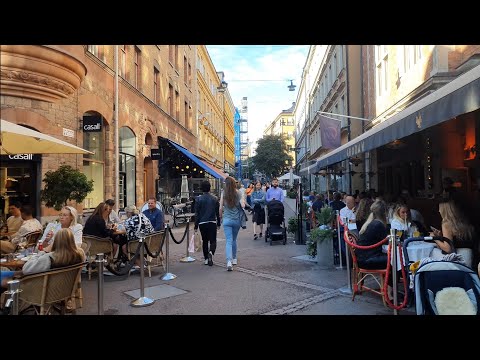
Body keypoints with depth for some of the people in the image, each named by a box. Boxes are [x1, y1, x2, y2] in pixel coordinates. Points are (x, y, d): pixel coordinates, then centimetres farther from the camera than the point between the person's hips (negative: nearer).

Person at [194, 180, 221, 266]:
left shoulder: (199, 199, -5)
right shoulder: (215, 198, 0)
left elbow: (197, 214, -4)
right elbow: (218, 212, 5)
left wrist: (196, 226, 2)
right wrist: (218, 223, 15)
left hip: (202, 223, 0)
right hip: (212, 223, 0)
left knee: (204, 241, 14)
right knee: (213, 241, 5)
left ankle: (206, 259, 18)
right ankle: (211, 252, -23)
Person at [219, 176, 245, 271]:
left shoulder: (224, 193, -5)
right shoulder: (238, 193, -2)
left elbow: (221, 208, -4)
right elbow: (243, 206, -8)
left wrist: (221, 217, 11)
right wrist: (243, 200, 13)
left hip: (227, 220, -2)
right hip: (236, 220, 2)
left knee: (229, 241, -3)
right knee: (234, 240, 21)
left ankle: (229, 261, -18)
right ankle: (234, 259, 32)